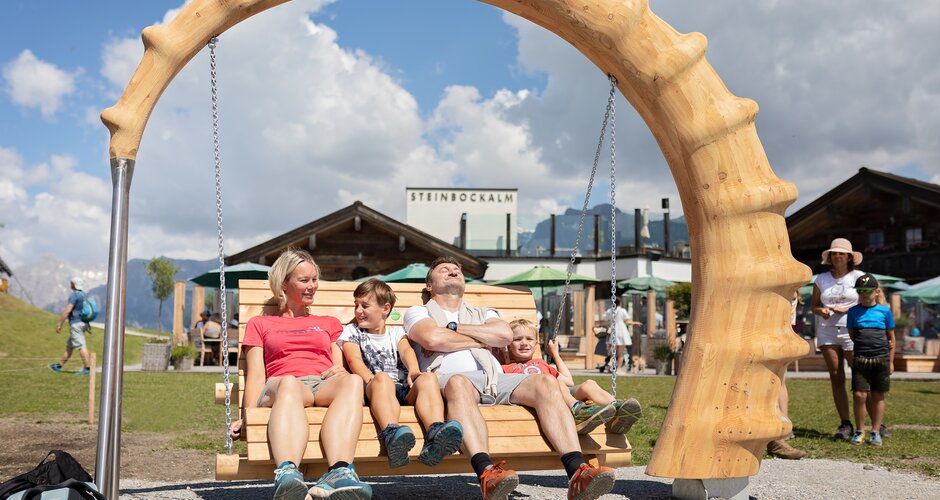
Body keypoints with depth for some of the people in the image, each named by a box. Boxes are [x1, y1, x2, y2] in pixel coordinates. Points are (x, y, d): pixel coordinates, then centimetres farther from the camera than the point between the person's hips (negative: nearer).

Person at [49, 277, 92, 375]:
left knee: (81, 346, -11)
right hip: (82, 323, 10)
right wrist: (87, 324, 26)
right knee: (69, 346, 17)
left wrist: (59, 324, -14)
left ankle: (88, 368, -14)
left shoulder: (74, 295, -13)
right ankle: (59, 366, 26)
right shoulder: (83, 295, 15)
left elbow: (67, 311, -18)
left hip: (76, 323, -10)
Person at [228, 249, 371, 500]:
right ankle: (287, 473, -67)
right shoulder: (260, 324, 29)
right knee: (288, 383, -41)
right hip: (280, 388, -2)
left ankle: (338, 474, -61)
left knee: (352, 380, -37)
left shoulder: (329, 323, 35)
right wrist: (247, 416, -2)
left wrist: (340, 372, -2)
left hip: (325, 386, 2)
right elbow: (256, 376, 16)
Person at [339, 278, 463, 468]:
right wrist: (371, 380, -15)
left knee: (428, 378, -31)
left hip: (405, 389, 2)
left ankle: (435, 435, -59)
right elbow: (355, 360, 7)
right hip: (372, 388, -2)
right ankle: (392, 435, -68)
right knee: (382, 378, -38)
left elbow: (406, 350, 9)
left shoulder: (397, 332, 31)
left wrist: (414, 370, -17)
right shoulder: (352, 331, 26)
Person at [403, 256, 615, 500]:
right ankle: (486, 473, -60)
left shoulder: (483, 314, 36)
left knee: (545, 382, -26)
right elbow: (432, 339, 0)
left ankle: (578, 473, -42)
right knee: (458, 383, -42)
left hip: (496, 379, 4)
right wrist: (482, 341, 10)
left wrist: (453, 328, 8)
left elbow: (505, 334, 10)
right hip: (449, 378, -4)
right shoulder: (418, 312, 26)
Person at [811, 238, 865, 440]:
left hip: (852, 331, -3)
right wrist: (821, 311, -7)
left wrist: (845, 309, -12)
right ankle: (845, 423, 4)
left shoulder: (859, 277, 5)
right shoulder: (821, 279, 13)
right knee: (836, 377, 0)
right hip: (827, 331, 3)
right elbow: (814, 304, 15)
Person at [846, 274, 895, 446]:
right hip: (860, 359, 0)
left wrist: (891, 362, 10)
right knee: (859, 395, -6)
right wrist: (851, 357, 10)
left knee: (877, 396, 5)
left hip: (881, 359, 0)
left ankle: (876, 432, 15)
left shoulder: (885, 311, 6)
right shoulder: (853, 312, 8)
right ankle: (859, 431, 9)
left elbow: (891, 338, 11)